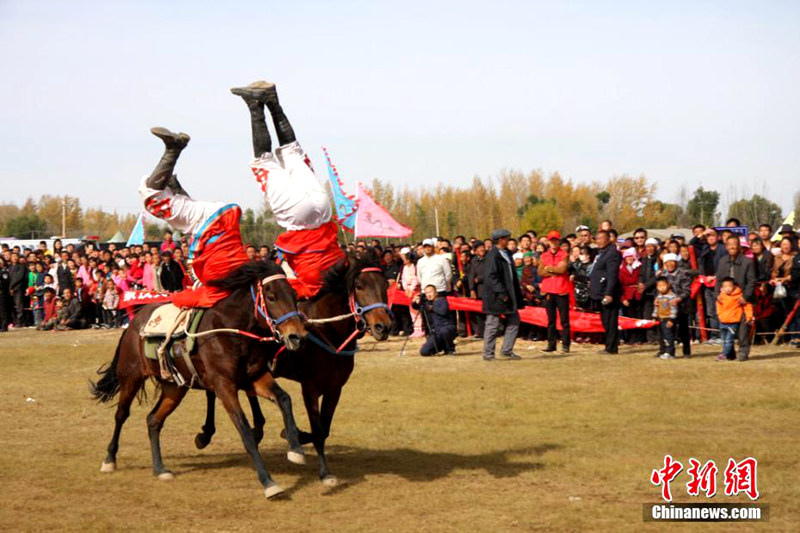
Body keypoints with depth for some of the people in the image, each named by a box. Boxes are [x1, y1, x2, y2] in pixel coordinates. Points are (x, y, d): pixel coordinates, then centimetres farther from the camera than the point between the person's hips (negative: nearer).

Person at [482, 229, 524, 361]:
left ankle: (507, 350, 15)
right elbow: (491, 277, -21)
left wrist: (518, 294, 15)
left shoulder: (507, 254, 14)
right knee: (493, 325, -2)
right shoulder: (492, 255, -14)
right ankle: (488, 353, 6)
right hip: (495, 297, -9)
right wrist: (501, 293, -23)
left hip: (509, 294, 9)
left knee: (514, 322, 9)